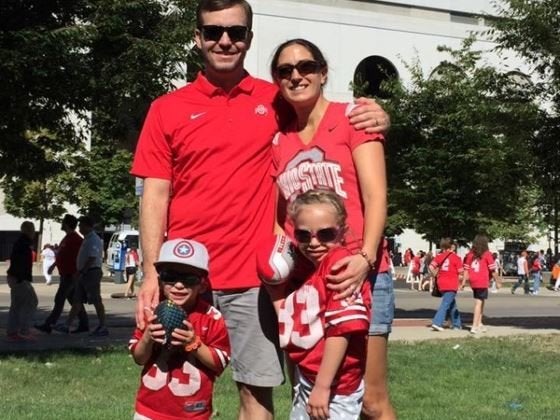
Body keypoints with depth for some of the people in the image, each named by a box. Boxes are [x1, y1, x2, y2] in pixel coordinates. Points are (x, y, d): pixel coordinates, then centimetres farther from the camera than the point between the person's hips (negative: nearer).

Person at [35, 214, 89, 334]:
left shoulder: (75, 239, -17)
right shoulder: (67, 237, 16)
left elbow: (79, 257, -22)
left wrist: (76, 274, -25)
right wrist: (54, 265, 28)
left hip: (71, 275, -10)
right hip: (65, 274, 10)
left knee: (59, 299, -8)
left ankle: (49, 325, -6)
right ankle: (84, 324, 16)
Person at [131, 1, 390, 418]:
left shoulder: (275, 101, 6)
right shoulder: (167, 109, 4)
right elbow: (155, 197, 2)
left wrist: (375, 117, -6)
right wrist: (151, 273, -6)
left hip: (254, 277, 1)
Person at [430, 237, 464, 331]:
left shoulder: (439, 256, 4)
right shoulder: (456, 257, -7)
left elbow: (431, 267, -6)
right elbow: (460, 271, -10)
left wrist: (435, 275, 8)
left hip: (441, 284, 6)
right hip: (451, 285, -6)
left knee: (452, 304, 19)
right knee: (446, 304, -6)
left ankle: (457, 324, 25)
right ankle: (437, 323, -18)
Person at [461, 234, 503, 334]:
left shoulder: (470, 254, 7)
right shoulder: (487, 254, -6)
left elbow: (466, 269, 4)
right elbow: (492, 270, -5)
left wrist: (464, 282, 6)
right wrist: (497, 281, 5)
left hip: (473, 282, 5)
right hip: (482, 282, -5)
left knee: (481, 302, 20)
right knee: (479, 303, -5)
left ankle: (479, 324, 27)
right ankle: (474, 327, -10)